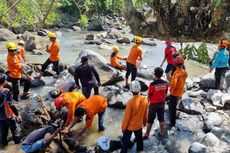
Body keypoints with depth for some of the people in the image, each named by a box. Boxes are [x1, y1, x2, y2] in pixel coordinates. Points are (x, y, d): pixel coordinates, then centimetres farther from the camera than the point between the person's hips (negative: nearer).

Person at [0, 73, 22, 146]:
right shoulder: (6, 92, -25)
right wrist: (17, 114, -14)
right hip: (9, 115, -5)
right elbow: (11, 105, -23)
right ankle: (17, 141, 30)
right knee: (14, 129, 16)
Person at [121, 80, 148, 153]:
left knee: (125, 140, 15)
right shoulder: (144, 100, -16)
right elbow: (145, 113, -1)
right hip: (139, 124, 5)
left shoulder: (130, 102, -31)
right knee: (139, 138, 28)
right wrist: (145, 121, 18)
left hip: (130, 126, -5)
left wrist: (123, 127, -6)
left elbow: (127, 117, -21)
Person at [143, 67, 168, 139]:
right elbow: (165, 93, 2)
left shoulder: (152, 84, -26)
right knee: (161, 117, 20)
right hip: (162, 102, 4)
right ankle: (161, 132, 34)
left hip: (154, 103, -4)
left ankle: (147, 134, 17)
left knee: (150, 119, 8)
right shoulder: (165, 83, -12)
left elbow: (149, 96, -15)